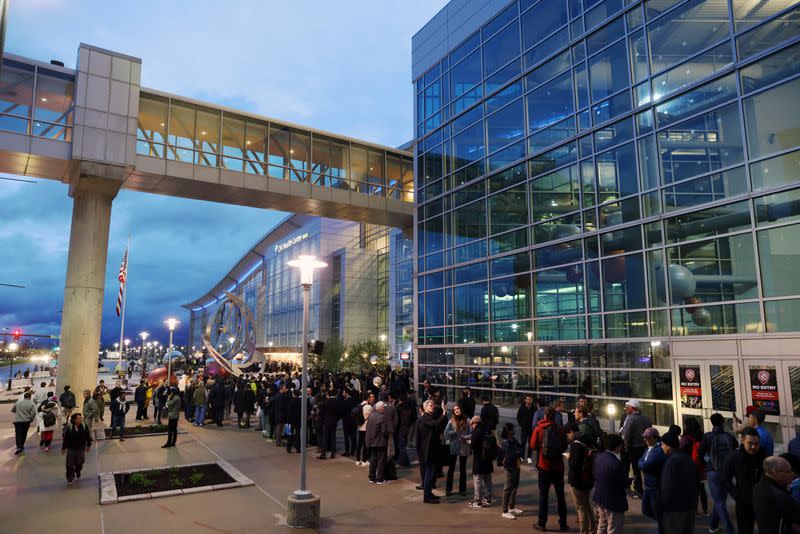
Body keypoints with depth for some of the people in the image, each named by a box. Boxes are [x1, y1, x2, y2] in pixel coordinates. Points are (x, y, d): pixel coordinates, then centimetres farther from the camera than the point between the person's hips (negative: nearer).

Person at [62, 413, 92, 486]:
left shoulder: (84, 426, -9)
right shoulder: (69, 428, -13)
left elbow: (88, 436, 1)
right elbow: (65, 438, -4)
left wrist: (88, 445, 4)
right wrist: (64, 448, 0)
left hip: (81, 448, 1)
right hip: (71, 448, -1)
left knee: (79, 463, 13)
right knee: (70, 465, 1)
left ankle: (77, 471, 45)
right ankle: (70, 479, 16)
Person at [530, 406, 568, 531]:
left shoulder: (539, 429, -11)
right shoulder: (560, 429, -6)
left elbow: (533, 445, -8)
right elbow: (564, 446, 2)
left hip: (544, 466, -2)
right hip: (558, 466, 2)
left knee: (543, 495, 6)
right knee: (560, 495, 14)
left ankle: (542, 524, 10)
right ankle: (563, 523, 22)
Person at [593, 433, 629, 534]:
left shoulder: (598, 457, -4)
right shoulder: (617, 463, -27)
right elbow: (625, 483, -16)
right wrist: (630, 480, 4)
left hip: (599, 498, 7)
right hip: (613, 502, -7)